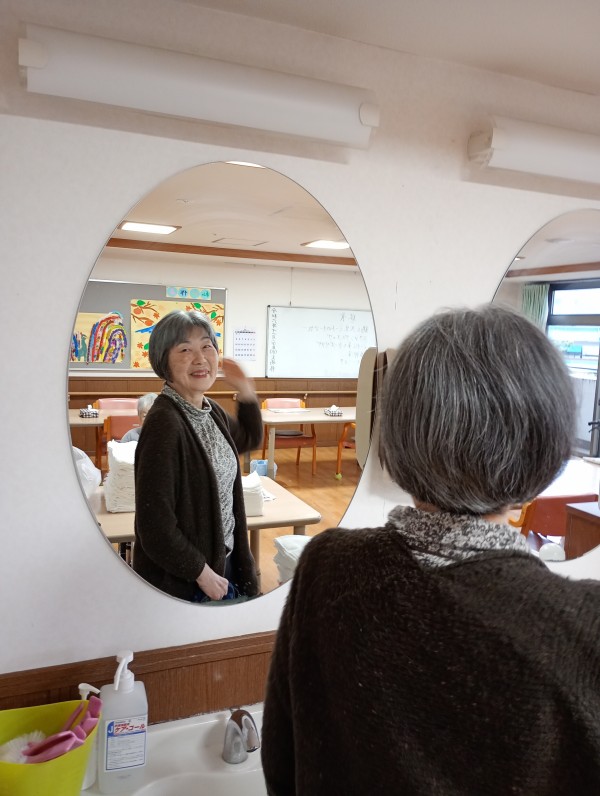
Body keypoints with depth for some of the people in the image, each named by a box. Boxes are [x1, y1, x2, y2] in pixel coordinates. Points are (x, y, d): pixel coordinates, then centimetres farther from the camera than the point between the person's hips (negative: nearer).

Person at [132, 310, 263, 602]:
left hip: (224, 561, 8)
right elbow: (154, 524, -24)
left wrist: (246, 392, 7)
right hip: (183, 579, -8)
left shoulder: (211, 411, 0)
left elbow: (251, 438, 21)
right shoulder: (164, 423, -24)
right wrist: (201, 572, -14)